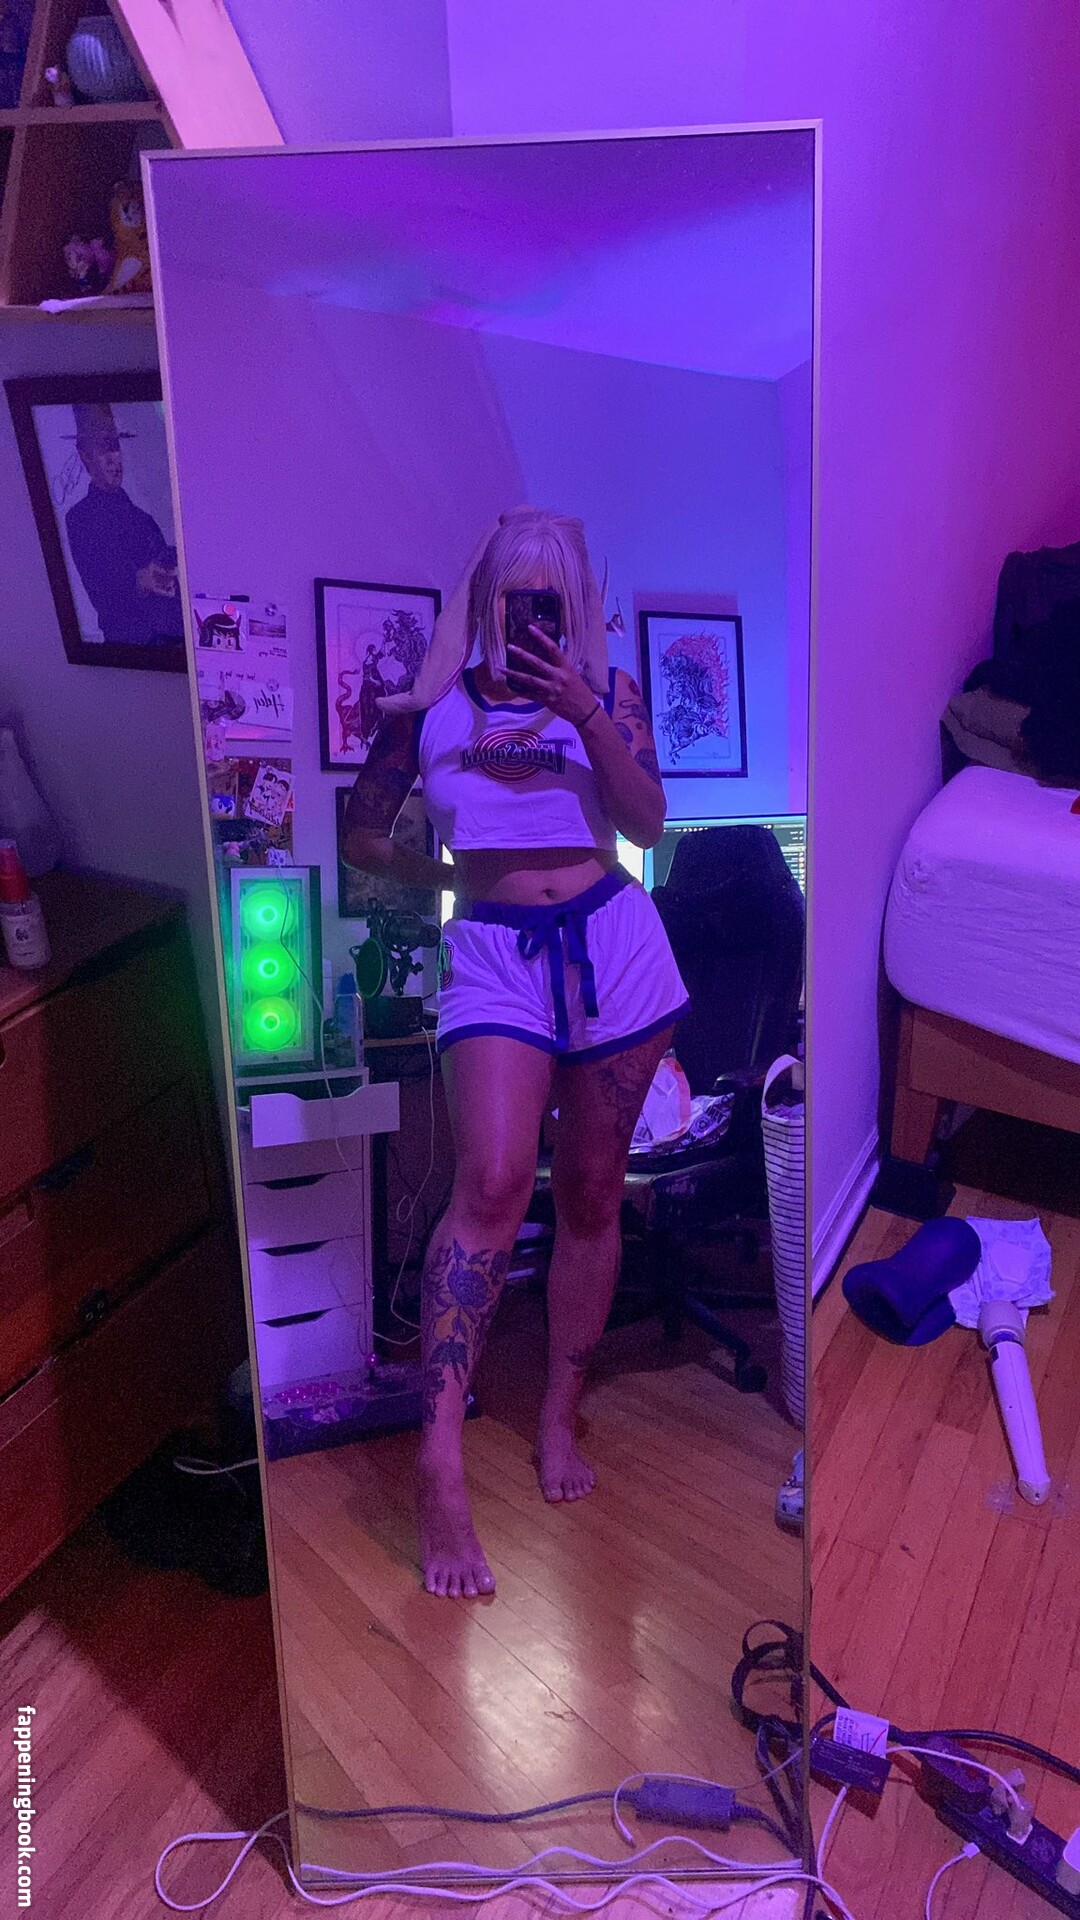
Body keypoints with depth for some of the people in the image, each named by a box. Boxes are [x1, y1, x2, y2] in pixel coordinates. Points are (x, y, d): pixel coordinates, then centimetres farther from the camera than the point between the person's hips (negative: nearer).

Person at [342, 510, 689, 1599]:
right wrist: (449, 875, 5)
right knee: (494, 1180, -21)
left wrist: (585, 716, -14)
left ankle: (560, 1419, 21)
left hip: (612, 942, 2)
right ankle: (440, 1464, -17)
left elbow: (648, 825, -4)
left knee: (590, 1194, 6)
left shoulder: (606, 690, 9)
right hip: (494, 950, -2)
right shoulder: (429, 702, 7)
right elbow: (361, 834, 12)